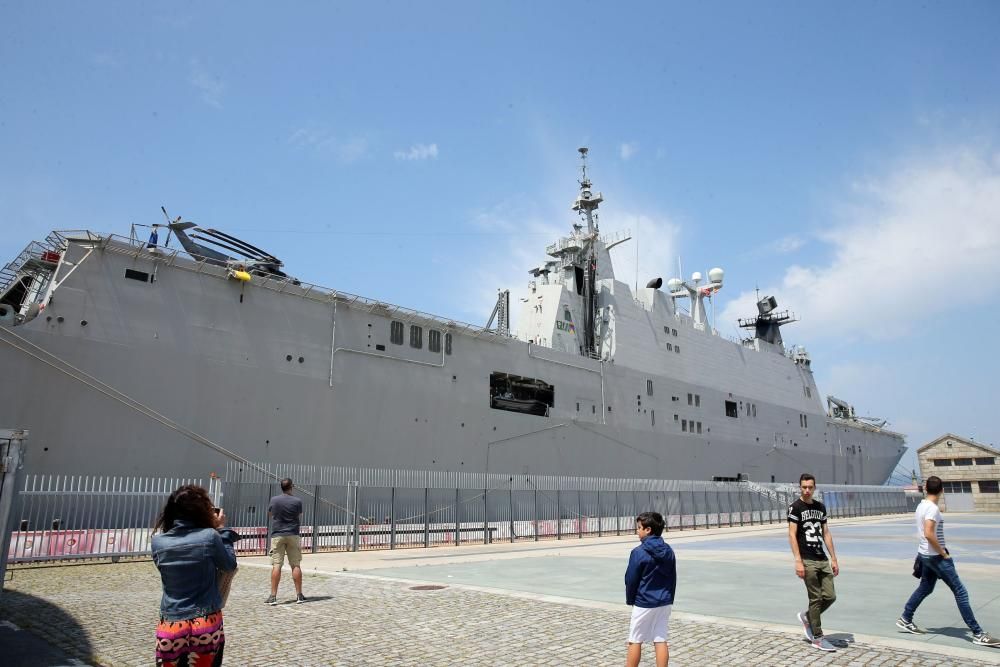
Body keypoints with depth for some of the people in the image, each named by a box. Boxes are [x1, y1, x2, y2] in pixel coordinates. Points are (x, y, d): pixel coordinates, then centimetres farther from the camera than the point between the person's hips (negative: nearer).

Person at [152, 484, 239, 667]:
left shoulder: (158, 542, -3)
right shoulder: (209, 536, -12)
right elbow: (230, 565, 2)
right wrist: (222, 529, 8)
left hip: (170, 627, 2)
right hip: (206, 626, -2)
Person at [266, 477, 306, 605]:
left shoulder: (274, 500, -2)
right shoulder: (297, 501, -5)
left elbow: (269, 514, 16)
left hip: (277, 535, 0)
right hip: (293, 535, 0)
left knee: (276, 565, 0)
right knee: (296, 565, 5)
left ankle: (273, 596, -2)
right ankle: (299, 595, 11)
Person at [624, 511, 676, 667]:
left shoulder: (638, 552, -16)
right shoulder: (668, 551, 3)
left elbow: (631, 580, -10)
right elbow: (673, 578, 9)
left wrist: (630, 599, 5)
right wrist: (669, 599, 16)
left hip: (644, 603, -5)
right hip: (664, 603, 6)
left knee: (635, 641, 7)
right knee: (661, 641, 7)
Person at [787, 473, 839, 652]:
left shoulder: (820, 507, 11)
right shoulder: (795, 507, -8)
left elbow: (826, 533, 14)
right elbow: (792, 535, -12)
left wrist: (833, 559, 10)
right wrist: (798, 561, -18)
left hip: (822, 559, 6)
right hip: (807, 561, -6)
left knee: (830, 596, 3)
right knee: (816, 599, -1)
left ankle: (806, 617, 27)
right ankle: (817, 638, 11)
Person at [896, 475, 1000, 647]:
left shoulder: (921, 506, 8)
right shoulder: (933, 508, -20)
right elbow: (929, 534, -28)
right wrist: (943, 553, -18)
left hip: (925, 554, 9)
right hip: (936, 556, -9)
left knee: (925, 588, 18)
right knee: (960, 592, -2)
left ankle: (905, 620, 23)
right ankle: (978, 634, 2)